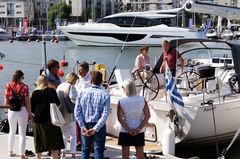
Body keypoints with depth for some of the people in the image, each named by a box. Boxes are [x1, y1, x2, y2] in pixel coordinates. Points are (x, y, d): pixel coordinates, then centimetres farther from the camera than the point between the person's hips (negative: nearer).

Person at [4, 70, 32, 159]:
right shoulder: (24, 87, -11)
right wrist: (30, 113, 1)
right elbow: (27, 102, -11)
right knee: (22, 134, 2)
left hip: (11, 111, 4)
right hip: (22, 111, -4)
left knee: (12, 131, 23)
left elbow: (6, 103, 2)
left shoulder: (8, 86, -1)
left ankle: (10, 151, 32)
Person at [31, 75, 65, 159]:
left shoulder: (34, 93, 0)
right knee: (54, 142, 6)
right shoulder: (51, 91, -5)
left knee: (39, 143, 10)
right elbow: (58, 103, 0)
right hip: (50, 118, -2)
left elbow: (32, 108, 2)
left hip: (37, 119, 2)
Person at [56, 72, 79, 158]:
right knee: (73, 135, 3)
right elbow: (73, 99, -22)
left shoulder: (59, 87, 10)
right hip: (69, 114, -7)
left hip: (60, 113, 7)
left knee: (64, 134, 19)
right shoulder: (71, 87, -13)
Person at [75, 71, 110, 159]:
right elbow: (105, 114, -15)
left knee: (85, 151, 16)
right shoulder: (105, 94, -7)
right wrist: (95, 128, -15)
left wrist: (83, 127, -6)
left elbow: (77, 111, -5)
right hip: (99, 126, -2)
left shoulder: (82, 92, -2)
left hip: (85, 126, 2)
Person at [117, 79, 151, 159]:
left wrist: (128, 130, -10)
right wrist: (139, 128, -8)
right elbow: (147, 115, -5)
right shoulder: (142, 100, -4)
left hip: (125, 131, -2)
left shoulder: (121, 101, -11)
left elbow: (120, 118, -13)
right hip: (139, 131, 2)